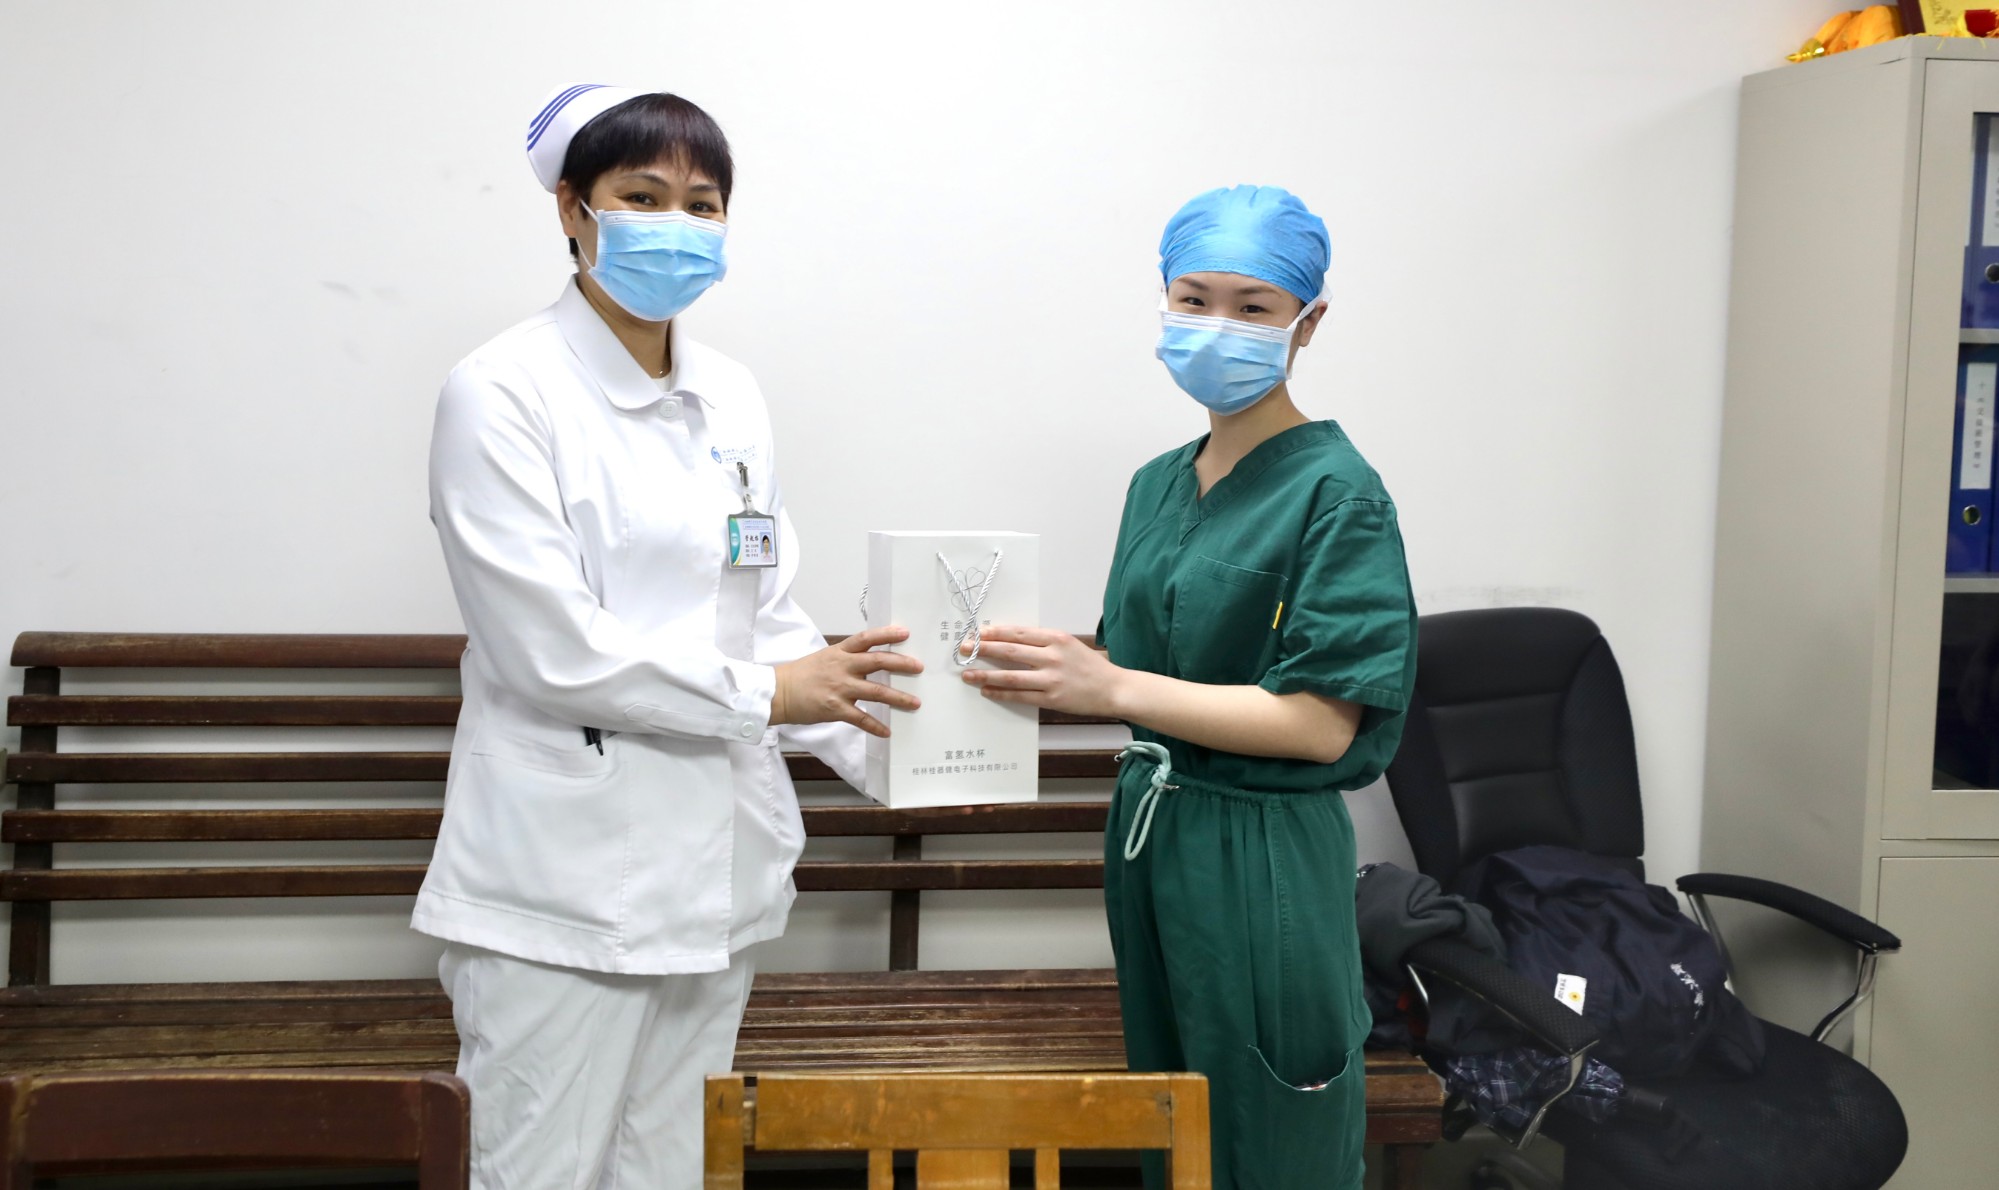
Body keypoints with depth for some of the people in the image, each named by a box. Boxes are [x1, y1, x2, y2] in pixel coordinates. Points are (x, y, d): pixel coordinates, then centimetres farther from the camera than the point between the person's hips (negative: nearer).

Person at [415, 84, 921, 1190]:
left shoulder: (732, 399, 11)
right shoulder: (504, 393, -9)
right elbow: (549, 646, -16)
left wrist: (881, 744, 1)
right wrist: (761, 693, -13)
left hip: (710, 869, 6)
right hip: (564, 880, -6)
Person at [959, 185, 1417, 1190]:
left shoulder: (1334, 492, -13)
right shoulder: (1158, 485, 10)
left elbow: (1322, 723, -19)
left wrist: (1114, 689, -23)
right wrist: (1042, 671, -4)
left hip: (1263, 857, -7)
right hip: (1149, 835, 7)